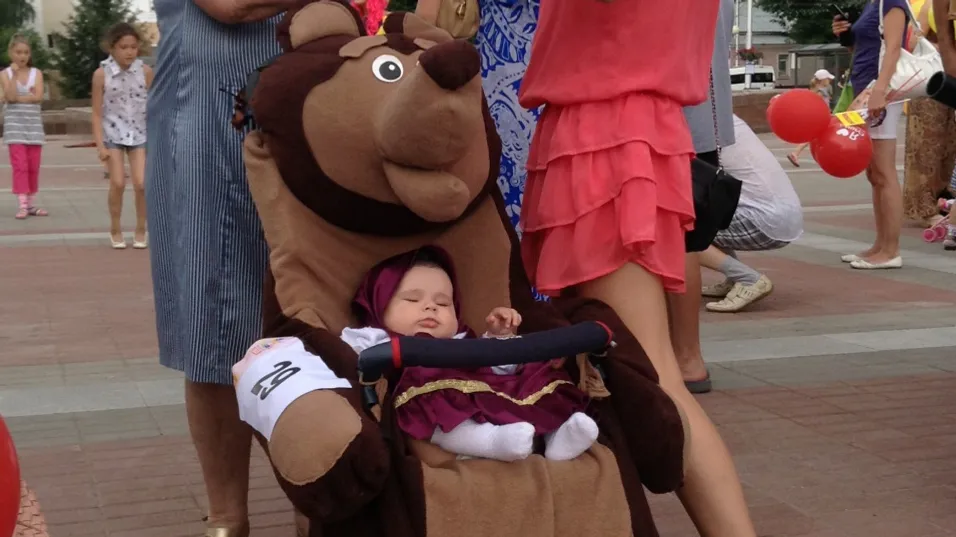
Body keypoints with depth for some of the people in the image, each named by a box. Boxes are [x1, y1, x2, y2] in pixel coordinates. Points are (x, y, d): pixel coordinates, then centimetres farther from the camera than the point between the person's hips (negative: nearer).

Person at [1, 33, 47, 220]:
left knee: (33, 167, 5)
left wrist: (18, 98, -12)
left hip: (33, 123, 3)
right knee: (19, 165, -9)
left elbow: (38, 97, -9)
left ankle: (31, 204, 13)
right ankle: (22, 205, -11)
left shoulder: (36, 73, 4)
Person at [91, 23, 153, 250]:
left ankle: (141, 229, 11)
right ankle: (115, 229, 12)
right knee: (118, 183, -7)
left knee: (141, 183, -7)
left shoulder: (146, 71, -7)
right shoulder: (102, 74, -10)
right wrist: (100, 145, -12)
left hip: (140, 134, 1)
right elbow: (97, 113, -7)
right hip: (113, 134, -1)